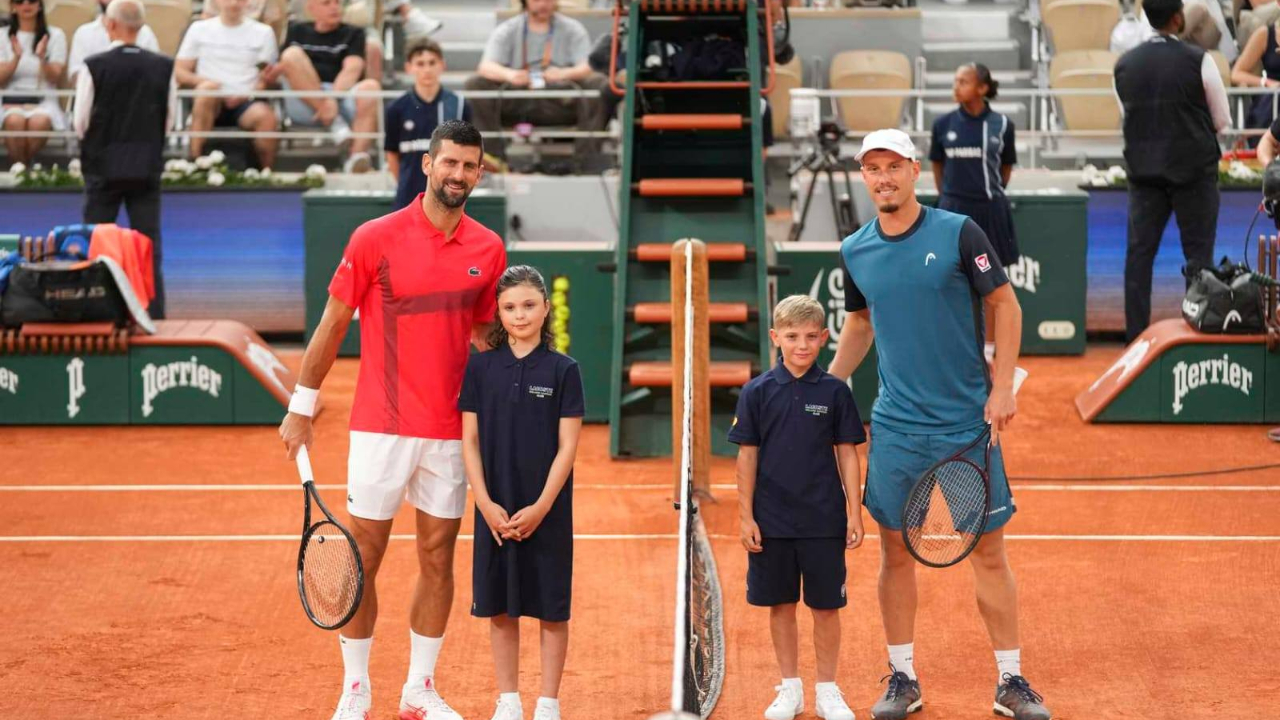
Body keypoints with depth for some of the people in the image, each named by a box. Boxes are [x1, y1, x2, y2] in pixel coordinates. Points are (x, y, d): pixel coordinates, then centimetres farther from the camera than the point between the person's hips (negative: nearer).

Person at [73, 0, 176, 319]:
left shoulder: (94, 66, -11)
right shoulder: (163, 67, -4)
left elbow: (81, 122, -6)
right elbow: (170, 119, 2)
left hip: (103, 164, -2)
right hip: (148, 165, 2)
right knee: (149, 244, 6)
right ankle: (153, 312, 2)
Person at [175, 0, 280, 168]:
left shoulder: (263, 32, 12)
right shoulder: (199, 29, 12)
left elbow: (269, 76, 10)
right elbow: (180, 72, 7)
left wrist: (265, 81, -15)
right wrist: (209, 84, -12)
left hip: (246, 103, 0)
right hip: (209, 102, 0)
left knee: (267, 117, -34)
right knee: (207, 88, -36)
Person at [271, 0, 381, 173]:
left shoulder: (353, 34, 16)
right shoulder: (298, 32, 22)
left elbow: (352, 69, -2)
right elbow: (282, 68, 14)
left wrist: (333, 98, -21)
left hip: (342, 99, -1)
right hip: (305, 105, 1)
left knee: (370, 87, -31)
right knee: (292, 54, -23)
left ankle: (356, 159, -47)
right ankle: (335, 123, -26)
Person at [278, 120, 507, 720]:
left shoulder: (488, 250, 4)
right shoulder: (375, 238, -6)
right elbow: (333, 324, 0)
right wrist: (301, 407, 0)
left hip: (450, 433, 3)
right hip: (381, 429, -3)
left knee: (438, 557, 8)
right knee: (364, 556, 1)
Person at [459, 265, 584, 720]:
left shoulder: (563, 370, -3)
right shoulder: (481, 368, 2)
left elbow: (567, 447, -5)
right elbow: (470, 441, 2)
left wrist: (541, 507, -13)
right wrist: (485, 503, -8)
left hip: (547, 510, -2)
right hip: (494, 509, 2)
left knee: (551, 608, 3)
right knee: (499, 606, 6)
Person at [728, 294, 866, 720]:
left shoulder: (835, 393, -1)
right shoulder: (757, 393, -1)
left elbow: (847, 454, 2)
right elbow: (747, 456, 2)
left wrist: (854, 513, -2)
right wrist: (746, 516, -2)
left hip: (824, 521, 0)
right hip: (771, 522, 0)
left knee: (826, 606, 4)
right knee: (780, 605, 8)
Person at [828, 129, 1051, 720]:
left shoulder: (958, 233, -6)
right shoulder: (855, 251, 4)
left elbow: (1004, 305, -1)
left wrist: (1002, 387, -7)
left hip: (968, 424, -3)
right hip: (895, 429, 3)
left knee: (989, 553, 2)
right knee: (896, 551, 6)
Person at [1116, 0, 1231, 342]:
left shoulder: (1124, 65, 1)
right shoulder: (1198, 61, -10)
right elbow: (1222, 121, -2)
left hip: (1143, 168, 3)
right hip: (1193, 168, -3)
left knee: (1139, 250, 6)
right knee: (1198, 253, 3)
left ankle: (1135, 333, 4)